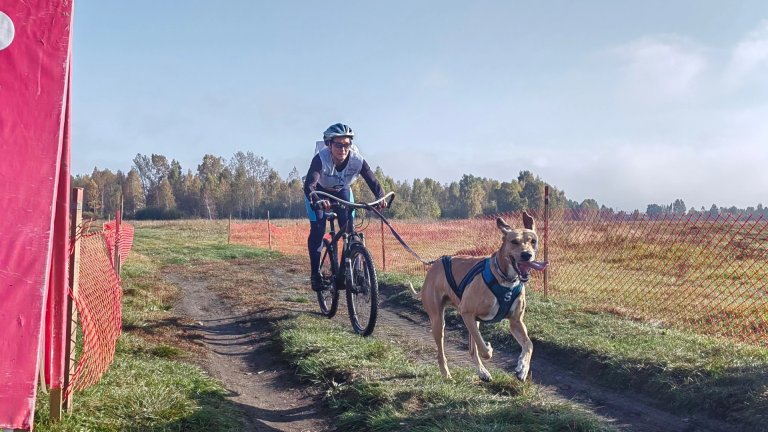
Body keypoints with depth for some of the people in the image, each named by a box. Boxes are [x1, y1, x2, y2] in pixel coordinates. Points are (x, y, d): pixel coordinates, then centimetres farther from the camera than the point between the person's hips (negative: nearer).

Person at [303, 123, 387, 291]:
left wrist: (381, 198, -53)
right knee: (317, 230, -15)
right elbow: (309, 185, -50)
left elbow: (372, 180, -33)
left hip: (341, 191, 2)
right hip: (319, 192, -2)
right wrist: (318, 201, -70)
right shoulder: (321, 159, -39)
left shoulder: (357, 159, -32)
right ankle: (315, 273, -1)